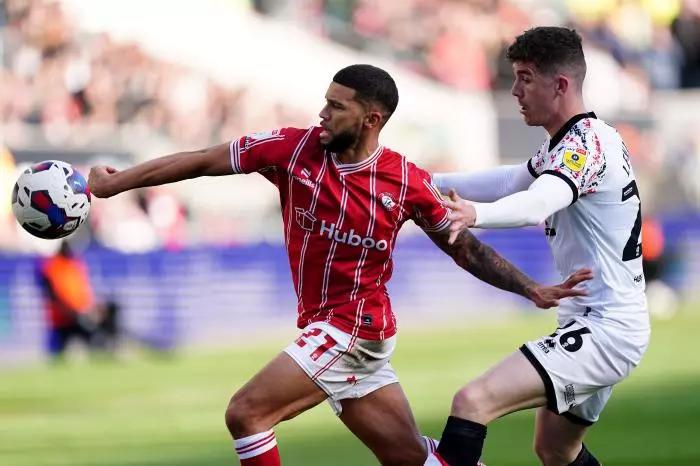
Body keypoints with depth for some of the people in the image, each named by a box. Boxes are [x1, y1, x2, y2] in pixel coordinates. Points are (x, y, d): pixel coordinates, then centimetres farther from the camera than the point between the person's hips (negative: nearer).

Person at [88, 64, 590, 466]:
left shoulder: (407, 182, -11)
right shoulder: (293, 148, -4)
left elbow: (464, 247, 1)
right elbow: (201, 162, 2)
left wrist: (534, 290, -6)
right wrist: (112, 183, 3)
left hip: (354, 329, -4)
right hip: (327, 328, 4)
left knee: (246, 414, -15)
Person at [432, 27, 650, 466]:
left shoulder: (587, 141, -17)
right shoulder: (568, 143, 14)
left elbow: (538, 204, -36)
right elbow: (510, 182, 27)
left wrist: (474, 214, -55)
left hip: (605, 329, -11)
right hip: (599, 325, 11)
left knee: (472, 402, -24)